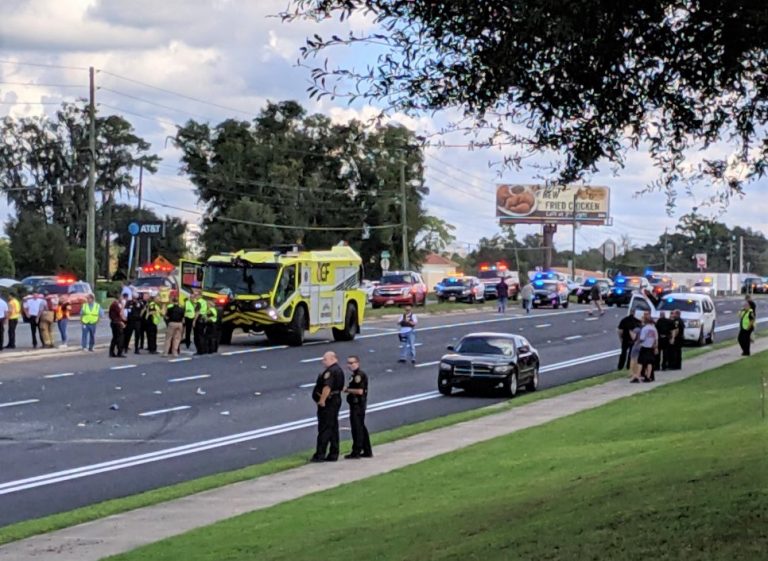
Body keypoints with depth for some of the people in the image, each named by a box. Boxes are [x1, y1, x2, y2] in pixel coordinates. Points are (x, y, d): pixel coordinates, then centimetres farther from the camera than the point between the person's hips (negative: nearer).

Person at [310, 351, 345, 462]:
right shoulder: (339, 370, 16)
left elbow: (327, 387, -28)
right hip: (336, 399, 10)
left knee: (324, 429, -8)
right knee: (333, 429, 12)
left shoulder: (330, 371, -17)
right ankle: (333, 454, 14)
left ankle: (320, 455, -8)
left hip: (328, 402, -10)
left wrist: (322, 400, -24)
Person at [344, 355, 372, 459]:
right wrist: (348, 389, 8)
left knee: (357, 428, -5)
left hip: (358, 404, -11)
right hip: (356, 404, 11)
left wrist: (347, 390, -13)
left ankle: (356, 452, -1)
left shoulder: (359, 375, -17)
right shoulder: (354, 375, 16)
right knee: (361, 428, 15)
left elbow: (360, 391, -24)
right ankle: (367, 451, 22)